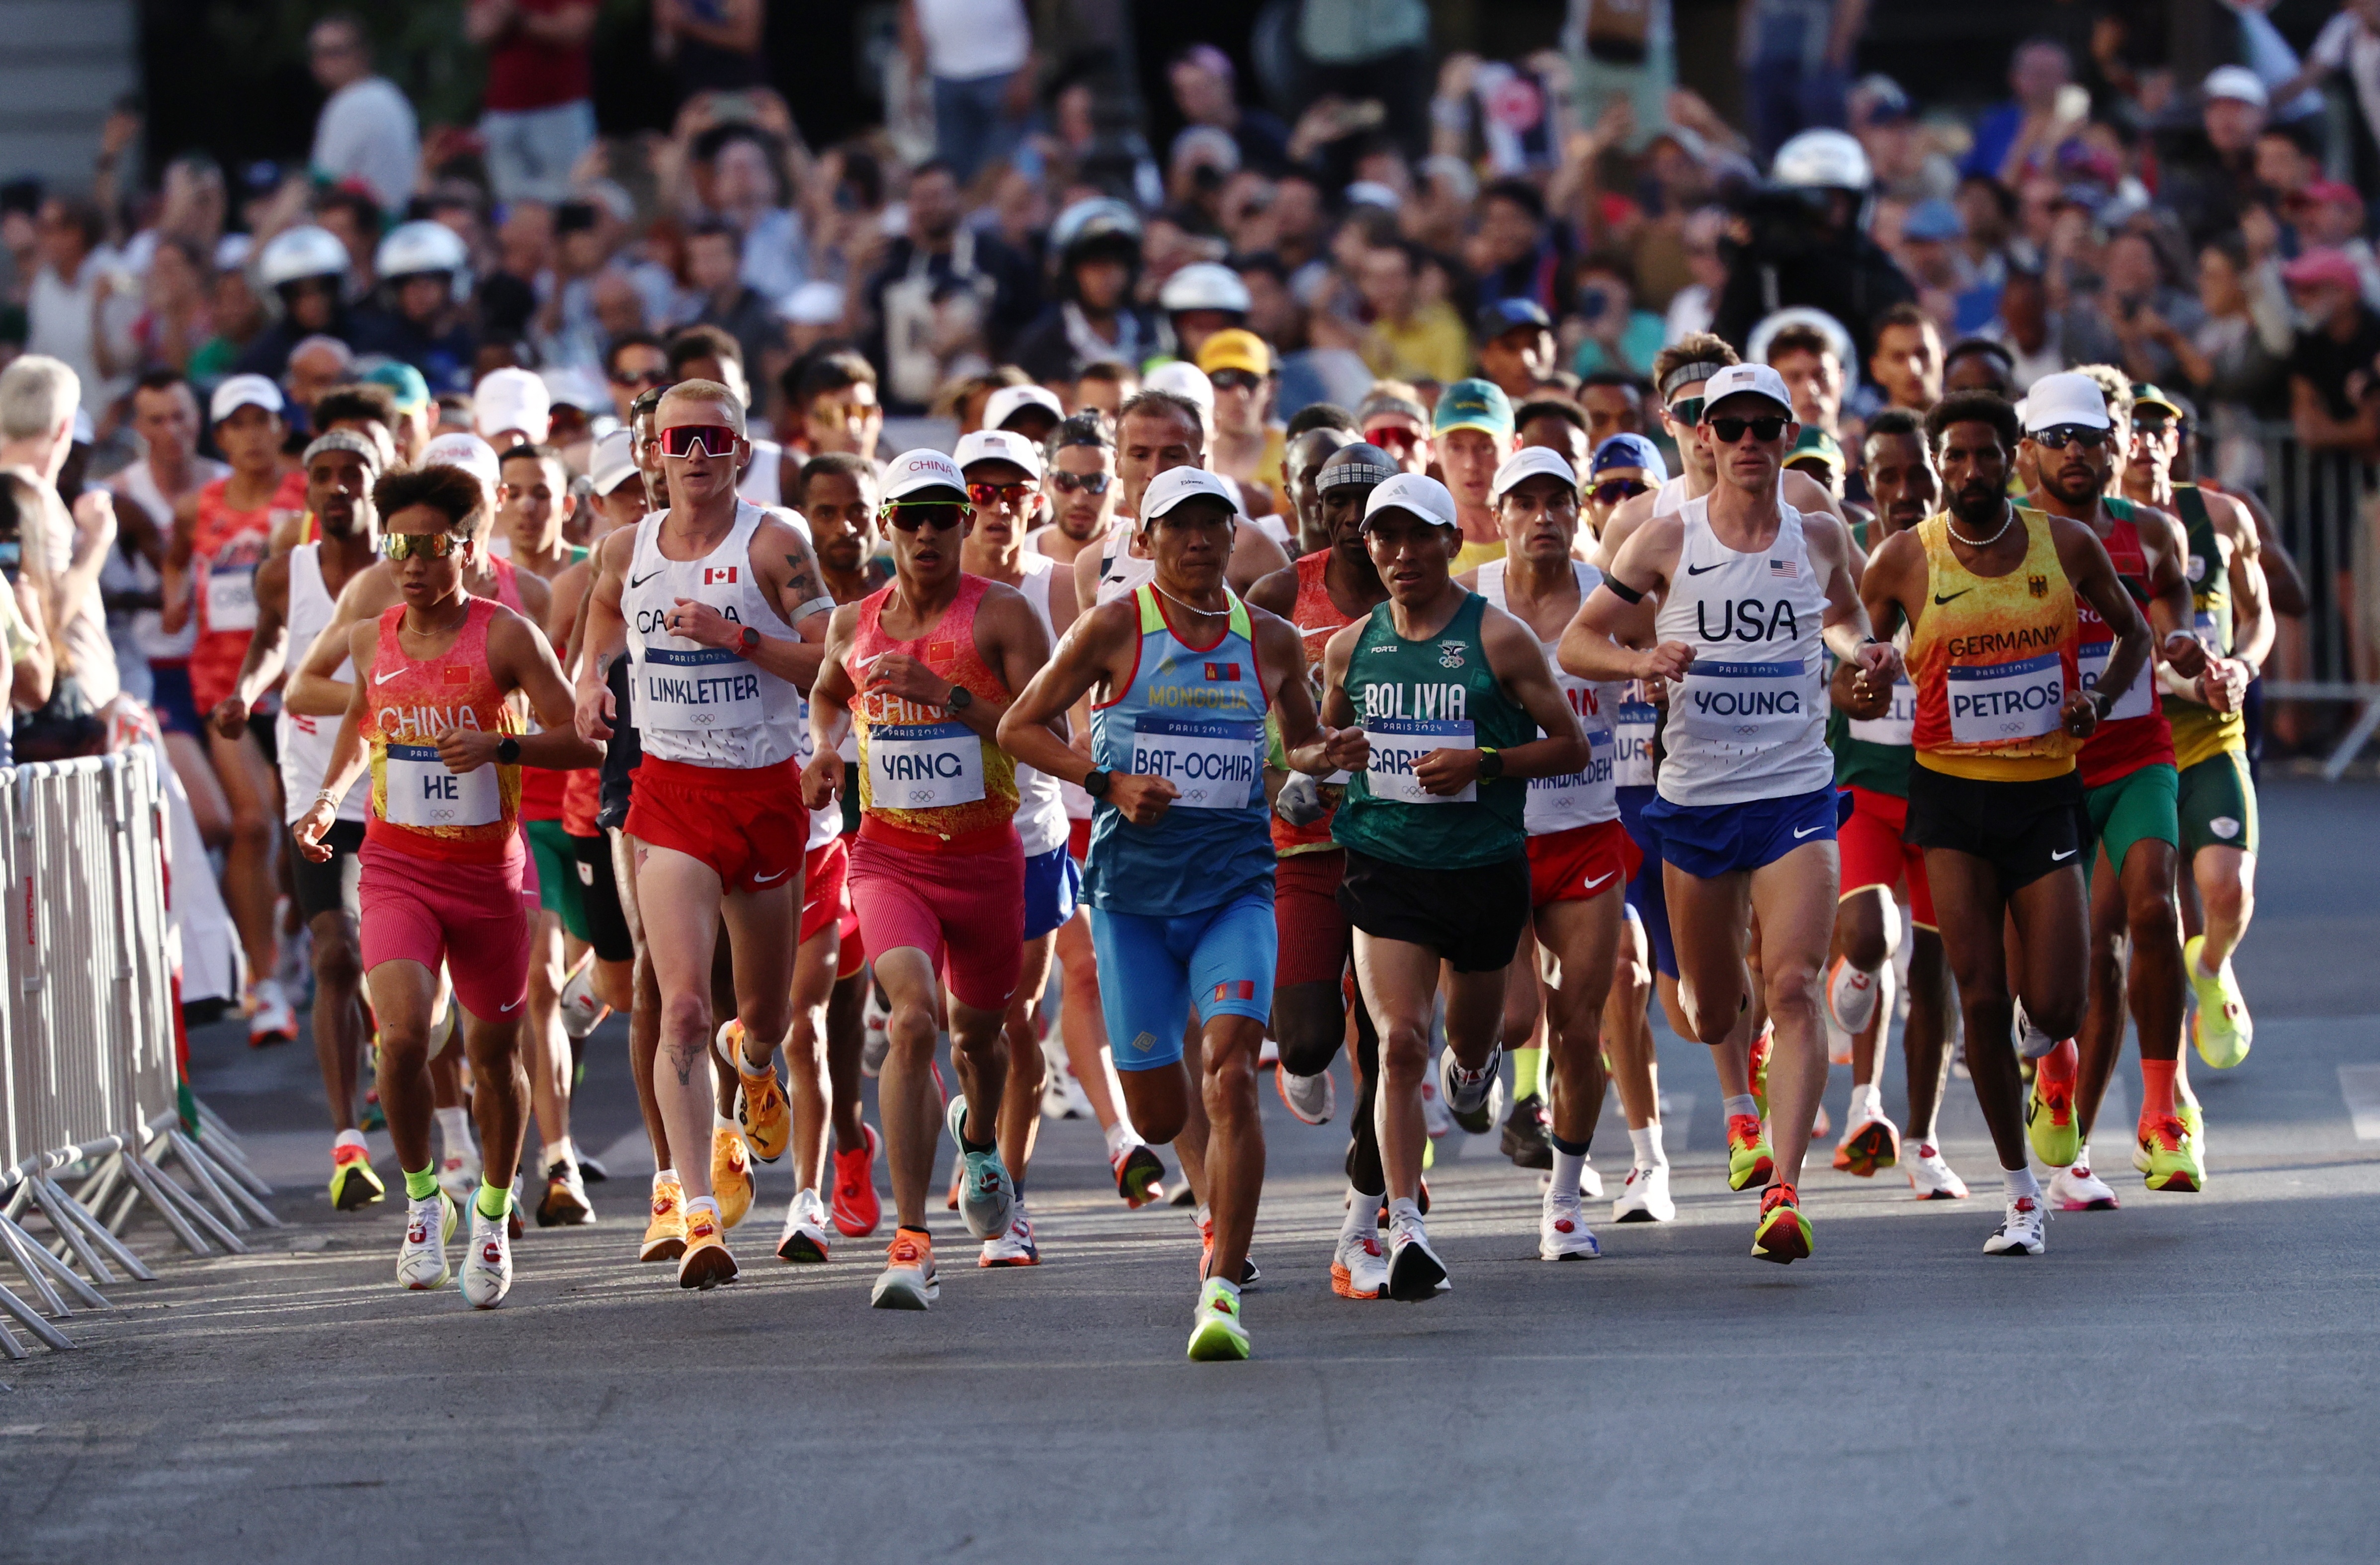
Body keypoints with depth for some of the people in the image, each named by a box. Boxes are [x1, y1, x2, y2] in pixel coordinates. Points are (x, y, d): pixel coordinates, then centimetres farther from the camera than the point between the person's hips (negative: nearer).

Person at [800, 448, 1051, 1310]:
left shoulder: (1002, 615, -7)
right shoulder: (854, 623, 5)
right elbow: (829, 693, 29)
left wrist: (951, 697, -24)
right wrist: (825, 748, 8)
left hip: (986, 858, 0)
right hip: (889, 858, 0)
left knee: (978, 1032, 19)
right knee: (913, 1021, -23)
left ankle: (979, 1137, 59)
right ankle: (912, 1243, -26)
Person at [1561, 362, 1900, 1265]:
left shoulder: (1819, 538, 3)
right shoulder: (1668, 541, -2)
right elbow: (1575, 644, 3)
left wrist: (1863, 652, 2)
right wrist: (1640, 660, -17)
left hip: (1797, 793, 0)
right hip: (1695, 796, 0)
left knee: (1792, 987, -18)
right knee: (1711, 1012, 11)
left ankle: (1785, 1191, -21)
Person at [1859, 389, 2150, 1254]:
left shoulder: (2067, 545, -1)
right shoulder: (1902, 560, -4)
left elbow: (2133, 632, 14)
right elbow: (1853, 669, 8)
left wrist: (2099, 701, -5)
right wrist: (1866, 690, -16)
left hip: (2045, 792, 1)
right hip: (1953, 796, -1)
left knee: (2055, 1008, -6)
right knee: (1982, 1001, -6)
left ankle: (2036, 971, 34)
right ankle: (2022, 1192, 6)